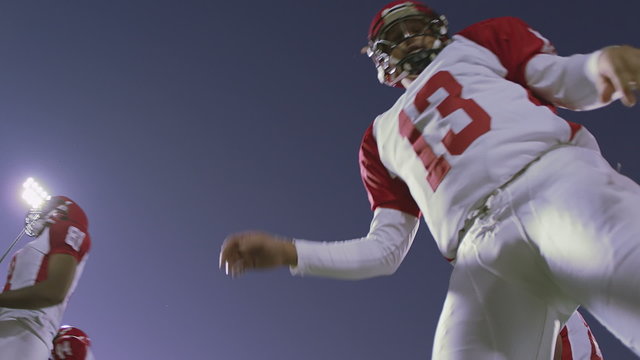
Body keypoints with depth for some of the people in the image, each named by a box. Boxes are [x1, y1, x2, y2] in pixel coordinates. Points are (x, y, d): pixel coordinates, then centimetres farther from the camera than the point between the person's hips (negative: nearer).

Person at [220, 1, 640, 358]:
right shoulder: (382, 135, 29)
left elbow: (568, 83, 14)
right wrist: (290, 252, 12)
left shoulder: (478, 41, 27)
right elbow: (385, 250, 22)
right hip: (487, 250, 2)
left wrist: (602, 62, -11)